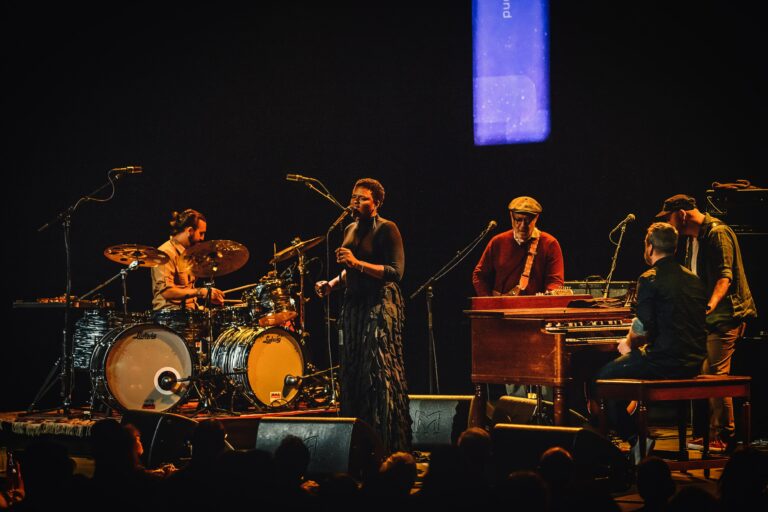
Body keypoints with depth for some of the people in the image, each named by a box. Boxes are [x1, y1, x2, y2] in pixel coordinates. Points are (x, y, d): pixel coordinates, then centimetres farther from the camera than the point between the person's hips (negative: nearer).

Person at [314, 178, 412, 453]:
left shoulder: (387, 229, -7)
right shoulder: (350, 230, 16)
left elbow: (396, 272, -15)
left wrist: (357, 263, -20)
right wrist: (332, 284, 10)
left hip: (380, 305, -8)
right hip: (354, 305, 8)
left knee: (380, 373, -10)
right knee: (353, 373, 7)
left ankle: (388, 445, -8)